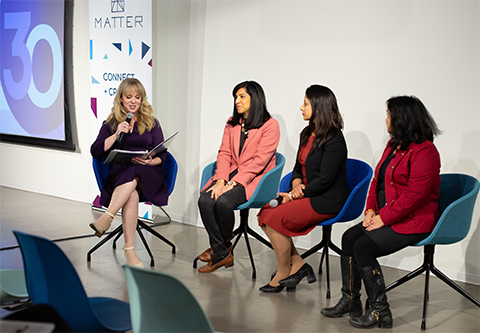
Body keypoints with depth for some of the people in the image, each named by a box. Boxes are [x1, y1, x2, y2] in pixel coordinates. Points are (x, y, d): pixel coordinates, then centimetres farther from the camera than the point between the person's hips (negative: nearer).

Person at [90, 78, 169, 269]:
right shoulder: (110, 123, 15)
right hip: (119, 173, 0)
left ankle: (107, 218, -47)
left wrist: (150, 162, -15)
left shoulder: (151, 123, 16)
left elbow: (162, 154, 7)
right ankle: (129, 250, -40)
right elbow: (95, 152, 4)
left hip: (148, 174, 0)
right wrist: (116, 135, -7)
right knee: (132, 195, -35)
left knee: (133, 175, -38)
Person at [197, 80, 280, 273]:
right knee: (205, 200, -23)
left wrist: (233, 183, -21)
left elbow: (259, 161, -14)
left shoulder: (270, 125, -6)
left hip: (254, 179, -6)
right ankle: (221, 255, -13)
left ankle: (223, 245, -3)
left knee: (224, 201, -31)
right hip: (230, 176, 6)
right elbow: (224, 153, 8)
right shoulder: (232, 123, 15)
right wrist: (221, 180, -10)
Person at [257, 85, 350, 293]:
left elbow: (325, 180, -19)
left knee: (276, 218, -20)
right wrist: (296, 184, -4)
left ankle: (283, 274, -2)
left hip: (327, 201, -9)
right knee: (265, 213, -6)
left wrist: (297, 194, -13)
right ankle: (297, 264, -1)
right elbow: (298, 167, 18)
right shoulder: (307, 134, 12)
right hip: (306, 194, 9)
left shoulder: (334, 139, -16)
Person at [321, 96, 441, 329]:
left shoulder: (424, 152, -18)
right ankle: (350, 301, 6)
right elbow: (378, 179, 17)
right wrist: (371, 210, 3)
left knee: (362, 247, -19)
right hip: (386, 216, 9)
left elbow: (414, 195, -24)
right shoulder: (394, 145, 13)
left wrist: (382, 218, -20)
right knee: (349, 237, -4)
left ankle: (380, 311, -7)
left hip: (412, 222, -9)